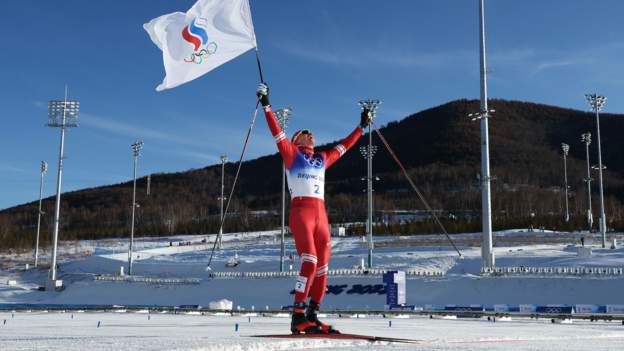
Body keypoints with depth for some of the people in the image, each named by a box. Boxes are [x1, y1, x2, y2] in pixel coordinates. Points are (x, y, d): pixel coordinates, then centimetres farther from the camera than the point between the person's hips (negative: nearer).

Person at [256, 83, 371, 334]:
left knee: (323, 267, 2)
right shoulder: (291, 154, 11)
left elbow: (344, 146, 35)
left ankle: (312, 316, 9)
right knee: (309, 262, -19)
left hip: (321, 214, 6)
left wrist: (361, 126, 41)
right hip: (300, 212, -6)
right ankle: (298, 317, -19)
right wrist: (266, 105, -5)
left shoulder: (322, 159, 24)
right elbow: (276, 131, 2)